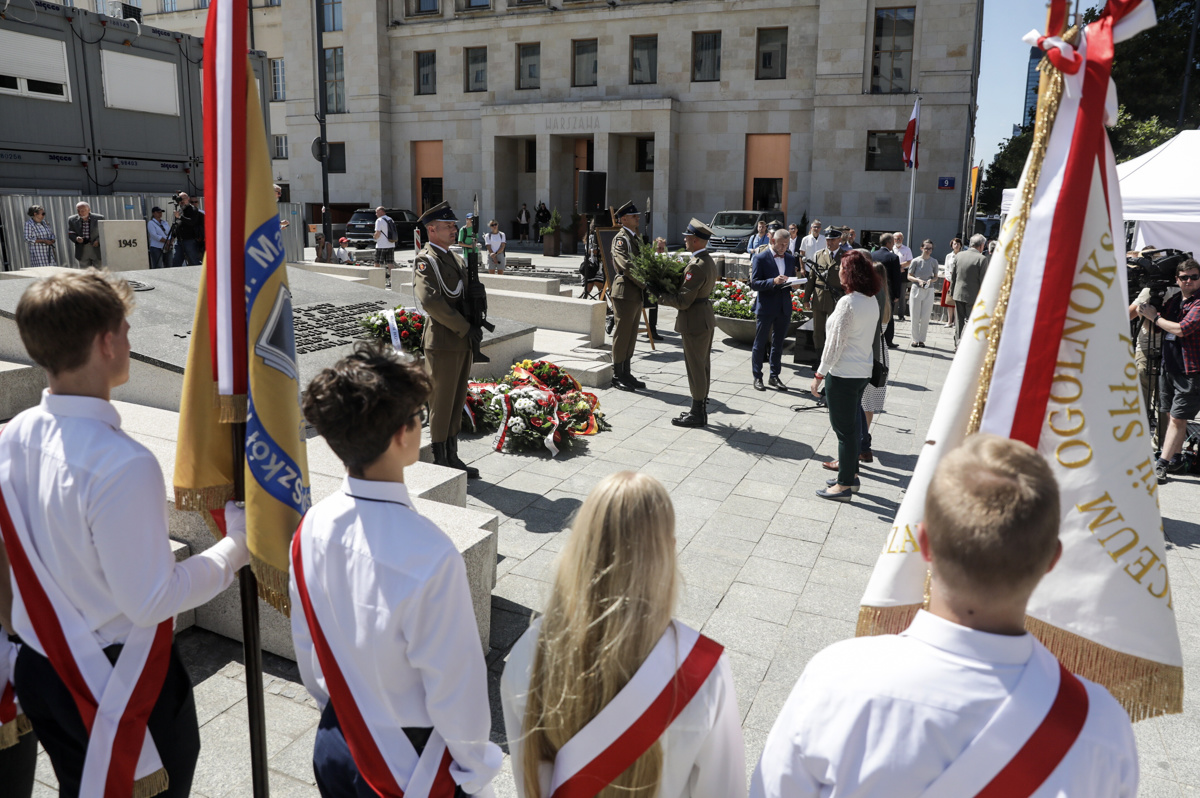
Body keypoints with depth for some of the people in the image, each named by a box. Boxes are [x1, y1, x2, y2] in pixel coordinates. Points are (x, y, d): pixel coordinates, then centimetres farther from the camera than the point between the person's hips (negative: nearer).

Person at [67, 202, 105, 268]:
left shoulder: (99, 218, -3)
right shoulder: (72, 220, 4)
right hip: (82, 251, 2)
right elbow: (70, 234, 7)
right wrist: (76, 238, -15)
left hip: (97, 250, -2)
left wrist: (98, 240, -17)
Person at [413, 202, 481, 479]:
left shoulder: (454, 258, 16)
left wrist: (475, 325, 3)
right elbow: (430, 301, -22)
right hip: (443, 343, -8)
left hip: (462, 342, 8)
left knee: (456, 403, 13)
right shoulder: (425, 260, -10)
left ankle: (452, 458, 23)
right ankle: (440, 463, 11)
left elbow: (469, 293, 21)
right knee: (441, 404, 0)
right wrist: (466, 328, -19)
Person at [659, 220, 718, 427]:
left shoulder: (697, 266, -23)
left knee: (695, 367, -2)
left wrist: (661, 297, -10)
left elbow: (683, 301, -24)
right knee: (703, 365, 15)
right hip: (705, 317, 10)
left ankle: (697, 414, 6)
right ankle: (701, 408, 25)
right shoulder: (708, 261, 10)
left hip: (694, 321, -10)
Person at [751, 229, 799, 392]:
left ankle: (774, 376, 21)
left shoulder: (790, 258, 10)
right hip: (766, 307, -5)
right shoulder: (760, 258, -7)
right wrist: (773, 281, -25)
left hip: (784, 307, 5)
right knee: (760, 343, 4)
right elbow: (754, 284, -12)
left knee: (778, 343, 12)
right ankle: (757, 377, 13)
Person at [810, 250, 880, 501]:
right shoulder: (872, 302, 7)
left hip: (843, 374, -9)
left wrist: (820, 373, -12)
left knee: (844, 429, 0)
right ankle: (851, 474, 31)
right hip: (863, 372, 9)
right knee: (852, 425, 19)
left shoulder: (847, 303, -19)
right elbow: (872, 335, 12)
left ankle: (844, 485, 9)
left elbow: (835, 342, -19)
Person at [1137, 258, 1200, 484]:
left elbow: (1181, 329, -21)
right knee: (1172, 416, 13)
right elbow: (1157, 328, 23)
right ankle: (1176, 459, 24)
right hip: (1169, 366, 7)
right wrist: (1146, 313, 7)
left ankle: (1161, 464, -8)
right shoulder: (1174, 301, 13)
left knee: (1177, 418, -6)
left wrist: (1155, 316, -8)